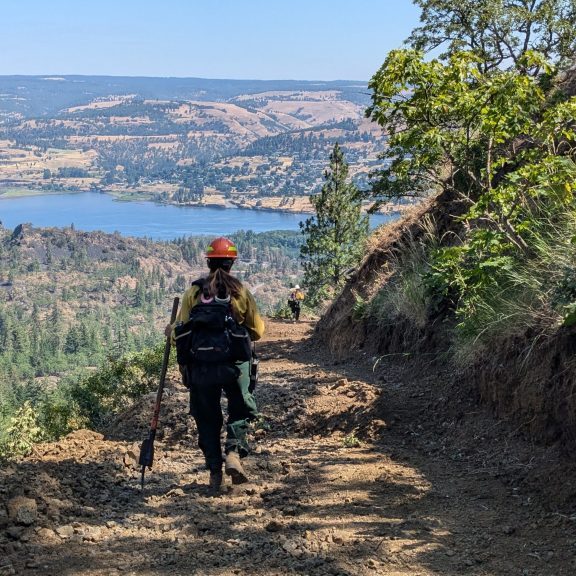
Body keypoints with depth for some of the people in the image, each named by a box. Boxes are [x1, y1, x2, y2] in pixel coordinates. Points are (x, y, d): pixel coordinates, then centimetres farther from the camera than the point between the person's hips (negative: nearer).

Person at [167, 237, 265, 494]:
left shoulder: (193, 292, -2)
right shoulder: (241, 291, -2)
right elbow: (257, 331, 1)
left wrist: (172, 331, 17)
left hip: (201, 366, 1)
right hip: (235, 364, -1)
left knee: (207, 418, 13)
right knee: (241, 410, 17)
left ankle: (214, 471, 10)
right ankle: (233, 453, -7)